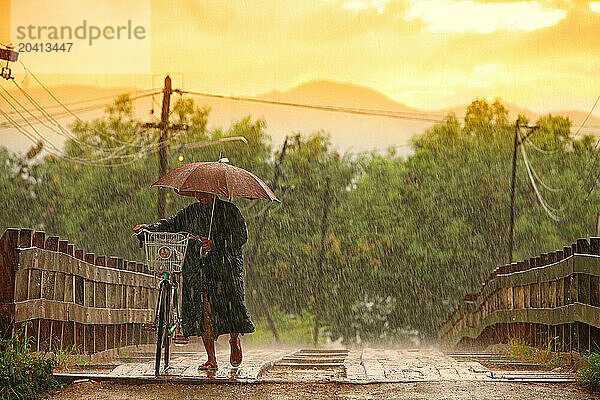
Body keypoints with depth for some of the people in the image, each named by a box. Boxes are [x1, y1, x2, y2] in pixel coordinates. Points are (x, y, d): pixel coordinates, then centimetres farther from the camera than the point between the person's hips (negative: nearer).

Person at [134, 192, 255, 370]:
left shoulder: (229, 210, 2)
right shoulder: (191, 212, 14)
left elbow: (241, 236, -5)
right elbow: (171, 224, 17)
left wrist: (216, 243, -17)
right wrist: (147, 228, 2)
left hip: (225, 268, -3)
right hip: (197, 269, 3)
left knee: (231, 308, -11)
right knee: (203, 312, -6)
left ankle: (235, 342, 22)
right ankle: (211, 360, 1)